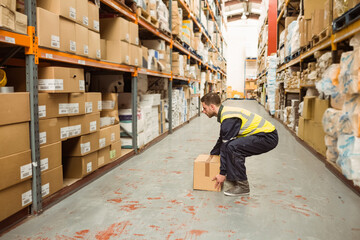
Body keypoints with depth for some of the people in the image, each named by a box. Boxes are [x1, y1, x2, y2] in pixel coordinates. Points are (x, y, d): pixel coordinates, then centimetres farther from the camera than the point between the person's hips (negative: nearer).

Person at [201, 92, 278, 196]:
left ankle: (242, 185, -13)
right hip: (264, 134, 11)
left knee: (232, 146, -27)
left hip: (269, 137, -11)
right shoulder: (225, 113, 10)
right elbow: (222, 140, 23)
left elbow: (226, 146, -21)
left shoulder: (229, 118, -21)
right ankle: (234, 177, 19)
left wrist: (222, 173, -15)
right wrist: (211, 155, 32)